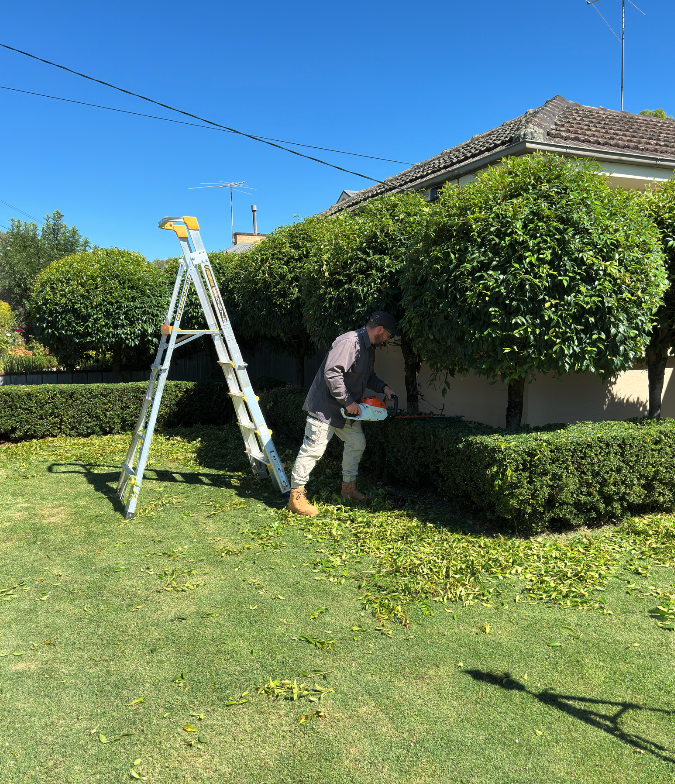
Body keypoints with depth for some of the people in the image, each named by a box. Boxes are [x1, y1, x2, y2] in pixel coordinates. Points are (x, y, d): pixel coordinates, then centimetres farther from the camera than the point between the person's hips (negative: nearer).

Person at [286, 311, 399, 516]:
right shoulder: (349, 343, -23)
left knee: (357, 443, 16)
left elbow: (368, 376, 24)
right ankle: (296, 496, -1)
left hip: (347, 410, 10)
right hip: (326, 407, -10)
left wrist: (383, 387, 5)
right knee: (314, 449, -7)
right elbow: (332, 373, -31)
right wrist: (348, 402, -24)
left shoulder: (369, 348, 11)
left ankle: (348, 487, 30)